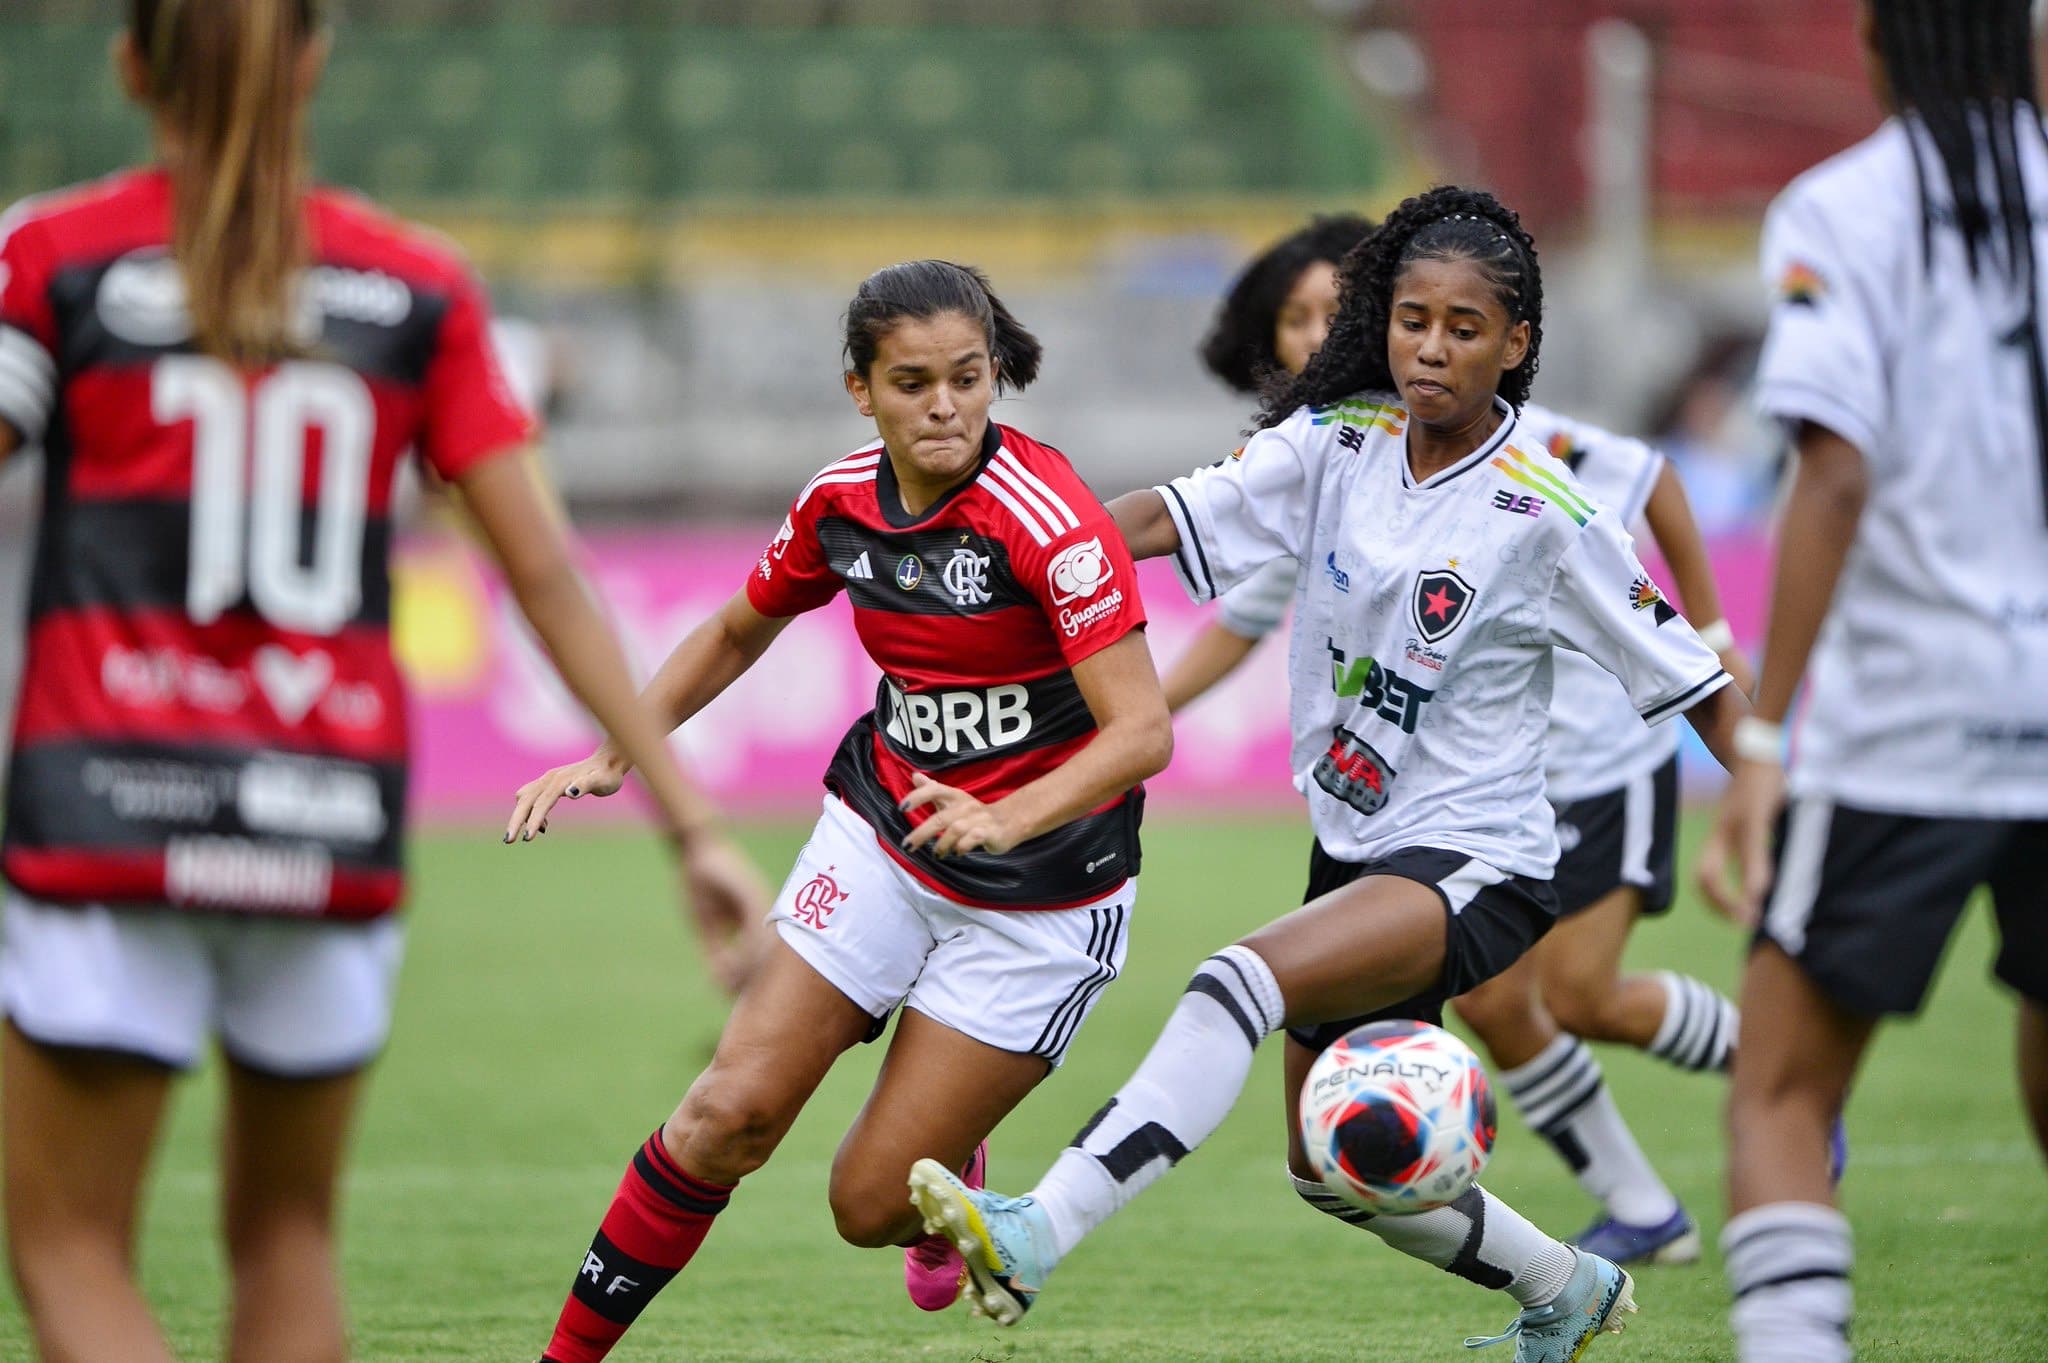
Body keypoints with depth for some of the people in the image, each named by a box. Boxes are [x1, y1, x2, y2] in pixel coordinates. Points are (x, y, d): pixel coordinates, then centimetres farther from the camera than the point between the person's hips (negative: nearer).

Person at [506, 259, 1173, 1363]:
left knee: (870, 1205, -3)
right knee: (731, 1115, -9)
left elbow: (1143, 732, -29)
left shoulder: (1046, 515, -24)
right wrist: (614, 754, 5)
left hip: (1040, 890, -4)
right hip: (882, 834, 5)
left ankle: (948, 1185, 33)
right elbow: (737, 633, 16)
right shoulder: (840, 500, -4)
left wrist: (1005, 820, -43)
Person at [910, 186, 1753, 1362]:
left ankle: (1035, 1239, -39)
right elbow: (1165, 517, -11)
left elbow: (1698, 684, -8)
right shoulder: (1339, 441, -1)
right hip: (1357, 852, 7)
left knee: (1243, 982, -32)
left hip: (1473, 866, -7)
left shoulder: (1544, 513, -14)